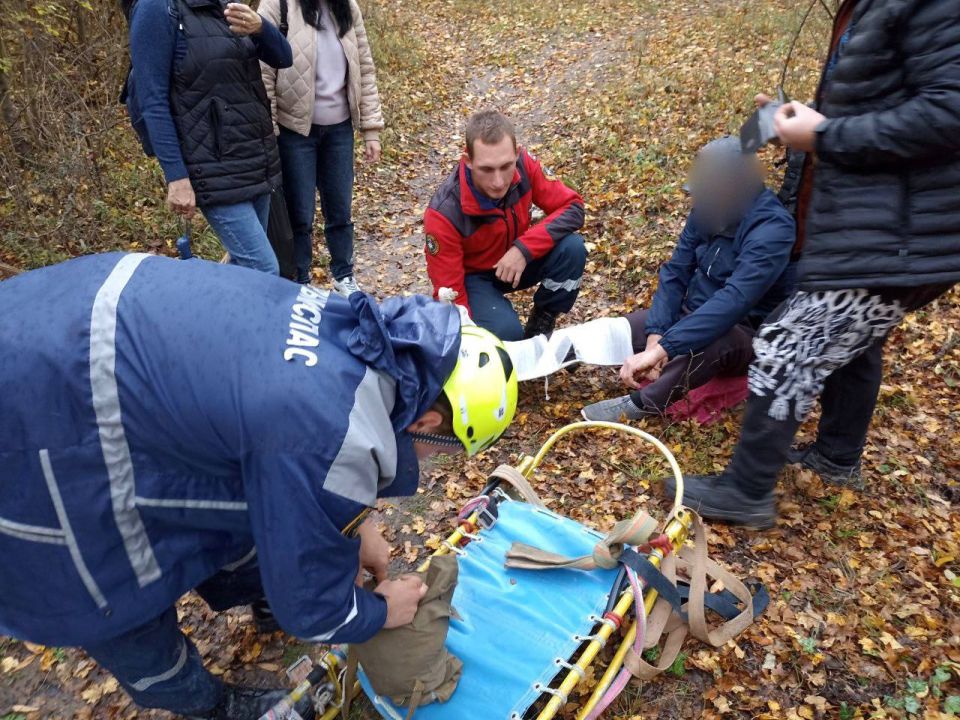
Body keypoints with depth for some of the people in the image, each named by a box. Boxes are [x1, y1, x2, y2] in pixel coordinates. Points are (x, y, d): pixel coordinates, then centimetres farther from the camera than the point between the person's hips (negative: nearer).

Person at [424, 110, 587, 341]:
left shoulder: (523, 164, -23)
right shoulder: (445, 214, -31)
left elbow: (573, 208, -18)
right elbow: (450, 292, -25)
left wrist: (524, 248, -31)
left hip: (517, 259, 4)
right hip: (474, 276, -4)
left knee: (572, 248, -25)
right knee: (505, 332, -32)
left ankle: (542, 322, -2)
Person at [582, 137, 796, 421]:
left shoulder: (772, 230, -28)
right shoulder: (709, 211, -5)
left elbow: (733, 302, -40)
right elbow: (675, 272, -4)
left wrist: (661, 349, -47)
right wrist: (656, 334, -20)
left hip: (745, 334, -6)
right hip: (695, 315, 6)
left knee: (705, 342, -41)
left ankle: (645, 403, -22)